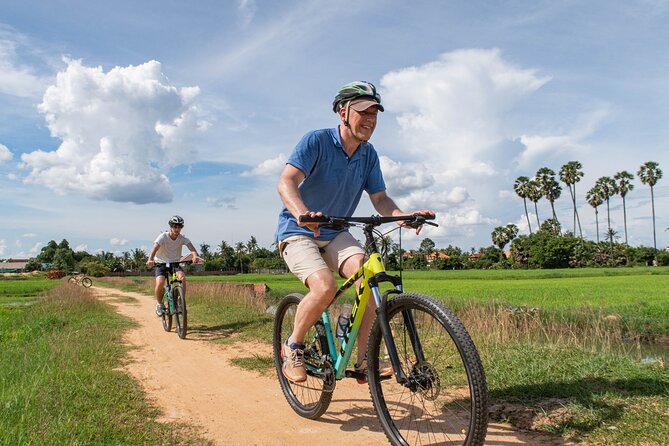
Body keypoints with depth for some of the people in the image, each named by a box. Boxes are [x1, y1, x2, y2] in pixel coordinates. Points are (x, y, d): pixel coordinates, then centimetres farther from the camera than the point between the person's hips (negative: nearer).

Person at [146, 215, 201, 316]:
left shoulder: (183, 238, -10)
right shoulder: (163, 237, -17)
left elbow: (192, 248, -25)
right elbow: (155, 248, -32)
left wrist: (195, 256, -49)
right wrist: (150, 260, -53)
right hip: (161, 263, -2)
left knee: (182, 278, -28)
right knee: (160, 283, -25)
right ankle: (159, 304, 4)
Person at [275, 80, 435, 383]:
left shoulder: (368, 154, 2)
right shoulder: (316, 141, -16)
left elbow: (379, 198, -1)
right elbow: (286, 182, -27)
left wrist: (404, 216, -23)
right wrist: (302, 213, -48)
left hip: (335, 235, 5)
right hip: (298, 233, -5)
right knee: (325, 286, -30)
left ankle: (364, 359, -11)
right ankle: (293, 346, -2)